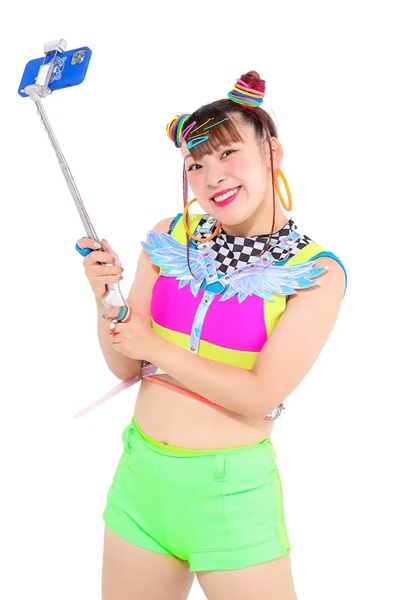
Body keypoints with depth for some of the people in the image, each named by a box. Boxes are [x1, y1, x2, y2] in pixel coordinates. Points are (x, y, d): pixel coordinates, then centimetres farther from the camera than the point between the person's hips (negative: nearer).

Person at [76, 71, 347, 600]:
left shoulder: (316, 272, -9)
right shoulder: (169, 239, 1)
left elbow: (262, 396, -15)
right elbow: (123, 367, 3)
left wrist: (158, 348, -12)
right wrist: (106, 298, -14)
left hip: (230, 489, -4)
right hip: (140, 474, 4)